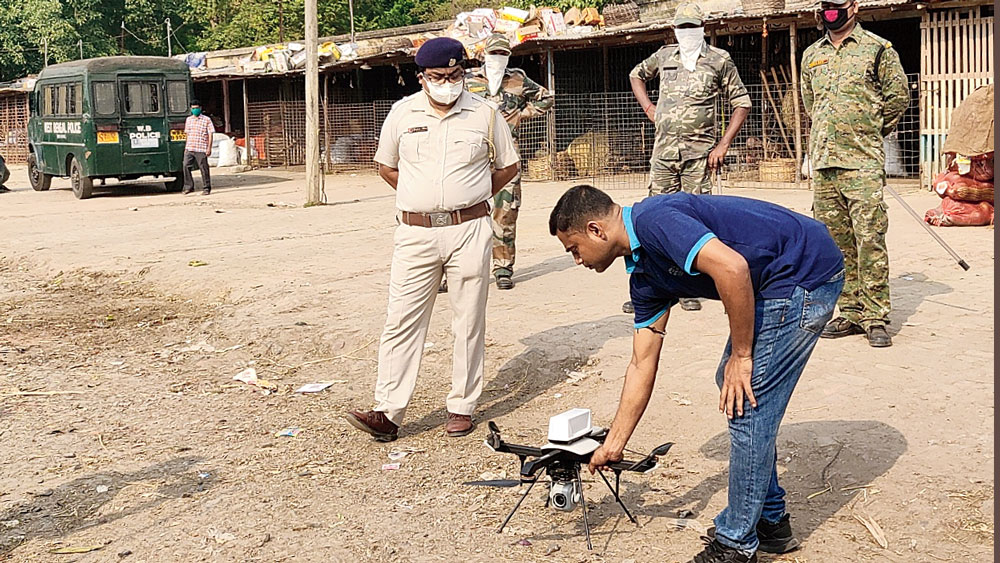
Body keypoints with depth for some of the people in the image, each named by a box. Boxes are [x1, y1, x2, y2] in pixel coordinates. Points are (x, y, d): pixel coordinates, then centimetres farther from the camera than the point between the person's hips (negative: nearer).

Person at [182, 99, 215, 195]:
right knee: (186, 166, -8)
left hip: (201, 149, -4)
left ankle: (206, 188, 9)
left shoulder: (206, 120, 2)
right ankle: (189, 186, 1)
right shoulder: (188, 119, 17)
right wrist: (186, 147, 18)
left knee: (204, 169, -1)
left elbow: (210, 134, -2)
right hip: (189, 149, 4)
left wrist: (209, 148, -10)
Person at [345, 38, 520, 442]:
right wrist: (424, 199, 11)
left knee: (469, 322, 5)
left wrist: (468, 199, 8)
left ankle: (462, 407, 16)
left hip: (470, 231, -1)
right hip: (415, 233, 1)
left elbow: (508, 166, 13)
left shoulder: (485, 114, 3)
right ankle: (387, 412, 1)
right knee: (401, 321, -2)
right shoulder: (402, 113, 6)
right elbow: (386, 167, 18)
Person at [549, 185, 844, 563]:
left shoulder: (653, 220, -18)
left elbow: (732, 268, -31)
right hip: (780, 284, 10)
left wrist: (741, 355, -18)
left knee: (746, 404, -5)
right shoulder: (644, 275, 11)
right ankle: (771, 523, 29)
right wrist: (614, 444, 21)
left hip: (806, 273, -10)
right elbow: (642, 365, 16)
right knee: (730, 383, 19)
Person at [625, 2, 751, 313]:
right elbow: (636, 75, 30)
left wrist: (723, 145, -6)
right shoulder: (665, 55, 12)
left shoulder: (719, 60, 2)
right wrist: (648, 107, 15)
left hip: (699, 151, -3)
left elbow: (742, 103, 2)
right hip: (663, 150, 3)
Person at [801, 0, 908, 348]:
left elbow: (899, 96, 5)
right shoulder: (811, 56, 16)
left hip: (863, 164, -5)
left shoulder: (877, 49, 2)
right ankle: (851, 313, 14)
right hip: (822, 163, 5)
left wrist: (871, 133, 11)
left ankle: (875, 317, -3)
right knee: (836, 242, 7)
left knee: (869, 239, -9)